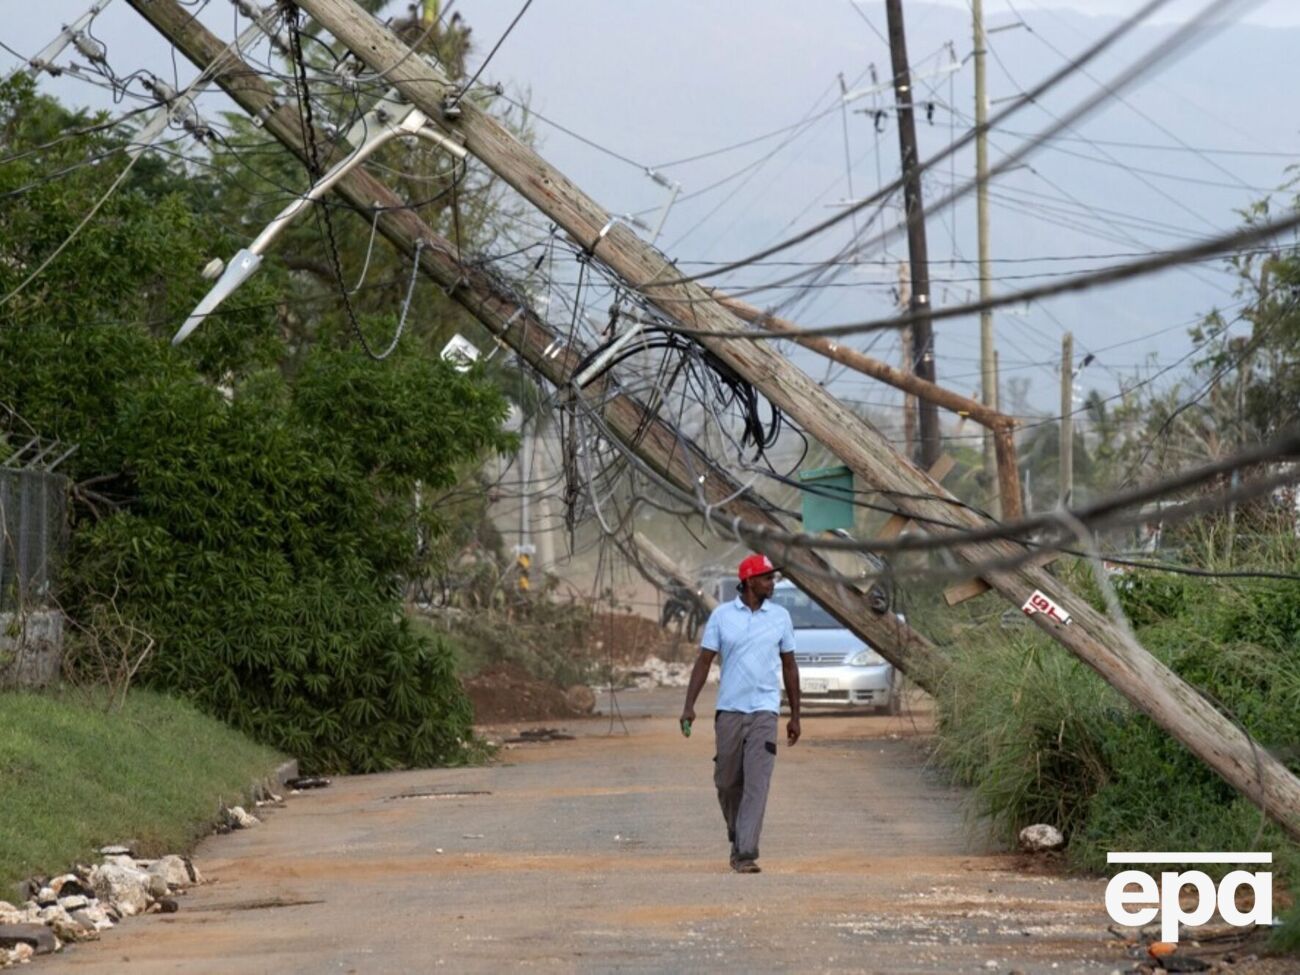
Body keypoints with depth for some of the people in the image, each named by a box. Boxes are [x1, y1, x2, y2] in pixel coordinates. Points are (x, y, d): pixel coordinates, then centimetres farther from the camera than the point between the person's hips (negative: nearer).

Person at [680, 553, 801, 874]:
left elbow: (789, 666, 12)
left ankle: (746, 853, -15)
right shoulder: (722, 615, 2)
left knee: (756, 783, -11)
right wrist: (689, 706, -8)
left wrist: (795, 715, 11)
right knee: (727, 782, 7)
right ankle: (737, 840, 29)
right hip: (728, 711, 0)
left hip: (764, 711, 0)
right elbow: (704, 661, 2)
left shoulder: (780, 617, 6)